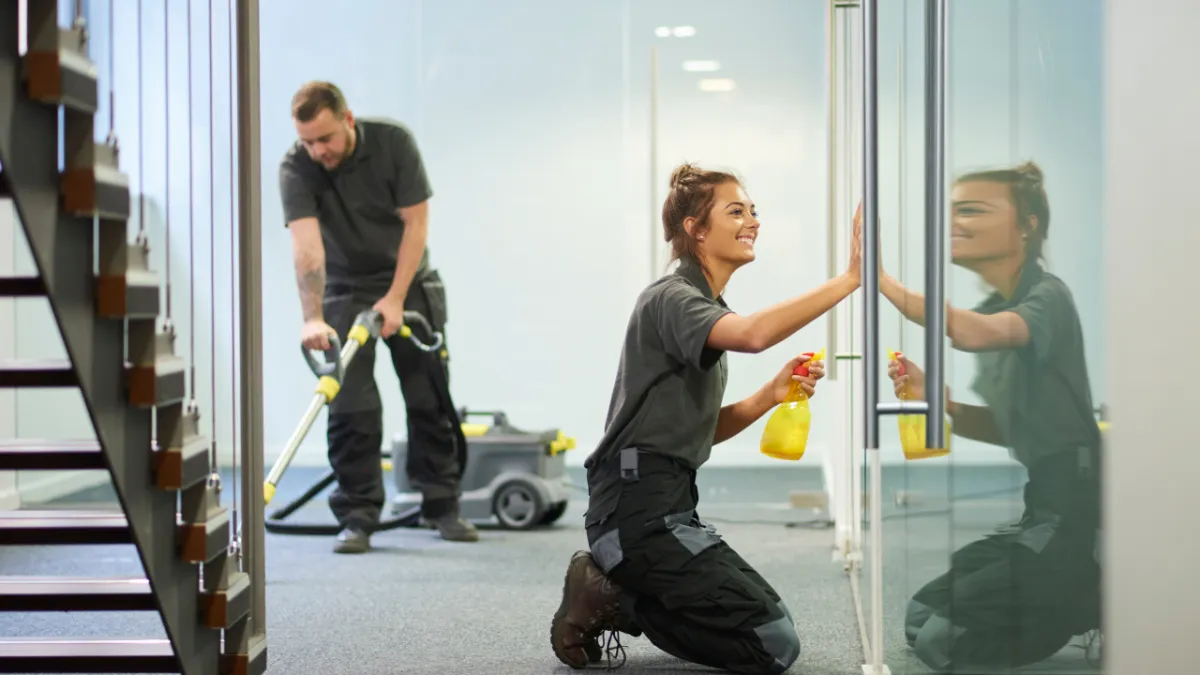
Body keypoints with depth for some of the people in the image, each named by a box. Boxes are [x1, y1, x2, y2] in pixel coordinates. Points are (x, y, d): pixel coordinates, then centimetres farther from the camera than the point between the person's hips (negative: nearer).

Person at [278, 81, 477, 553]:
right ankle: (357, 516, -1)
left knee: (431, 399, 3)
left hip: (409, 284, 1)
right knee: (351, 406, -8)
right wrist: (312, 318, -44)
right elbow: (306, 245, -32)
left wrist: (395, 298, -20)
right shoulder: (295, 168, -21)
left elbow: (415, 222, -15)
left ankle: (442, 505, 14)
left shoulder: (393, 142, -18)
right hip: (345, 290, -1)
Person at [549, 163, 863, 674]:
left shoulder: (706, 308, 19)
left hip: (668, 507, 10)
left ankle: (613, 595, 10)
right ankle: (608, 601, -3)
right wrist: (849, 279, -33)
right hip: (637, 507, -10)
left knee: (772, 631, 16)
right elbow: (753, 334, -34)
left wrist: (771, 395, 1)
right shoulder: (670, 298, -11)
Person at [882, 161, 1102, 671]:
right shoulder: (992, 309, 12)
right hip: (1046, 507, 9)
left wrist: (881, 281, -40)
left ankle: (1107, 611, 3)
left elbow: (976, 334, -37)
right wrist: (935, 401, -1)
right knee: (923, 617, 14)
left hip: (1079, 510, -9)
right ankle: (1086, 609, 17)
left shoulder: (1047, 297, -14)